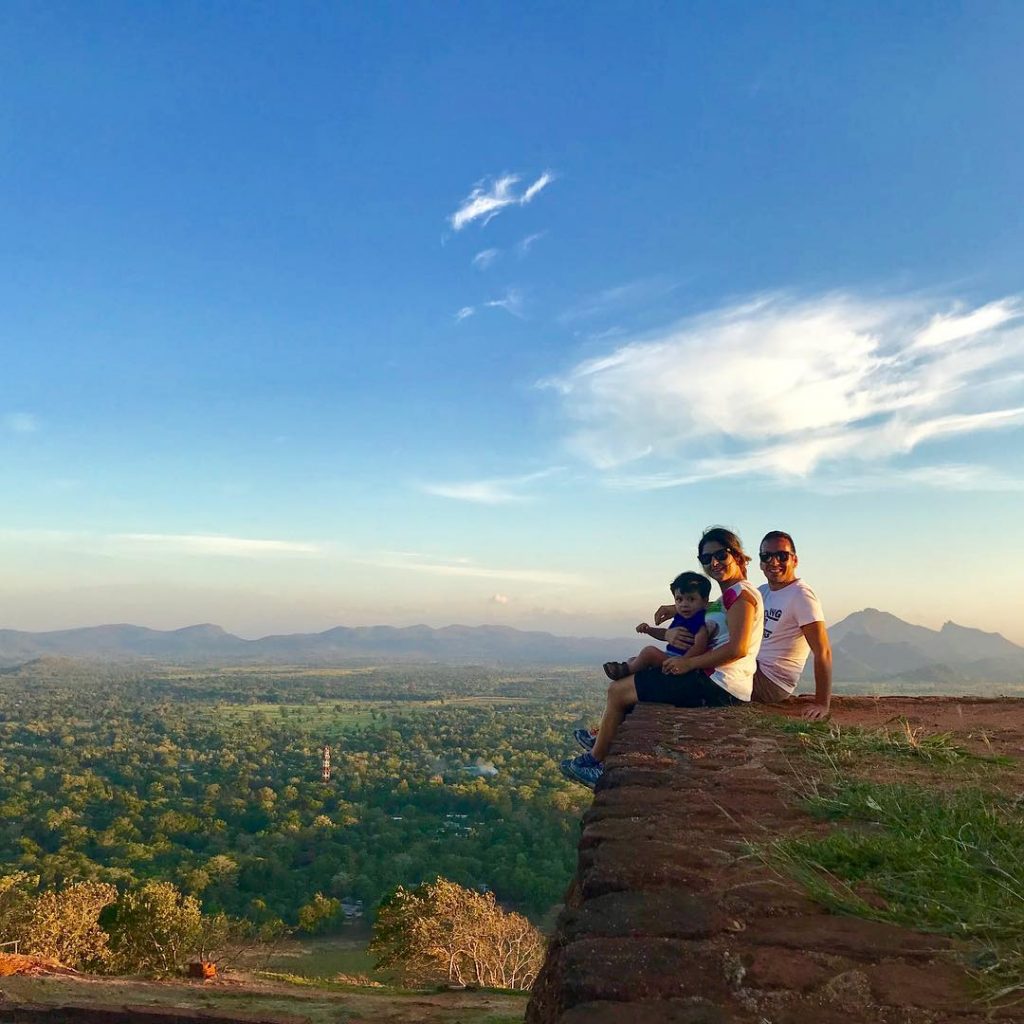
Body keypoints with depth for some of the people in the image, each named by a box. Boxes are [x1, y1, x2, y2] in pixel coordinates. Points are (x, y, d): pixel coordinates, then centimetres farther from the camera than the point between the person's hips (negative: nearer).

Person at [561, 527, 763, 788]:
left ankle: (594, 760, 15)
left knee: (617, 691, -1)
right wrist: (670, 633, 0)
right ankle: (603, 739, 27)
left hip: (718, 686, -10)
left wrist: (688, 663, -17)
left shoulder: (740, 592, -12)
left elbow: (738, 648, -23)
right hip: (717, 682, 10)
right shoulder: (728, 597, 20)